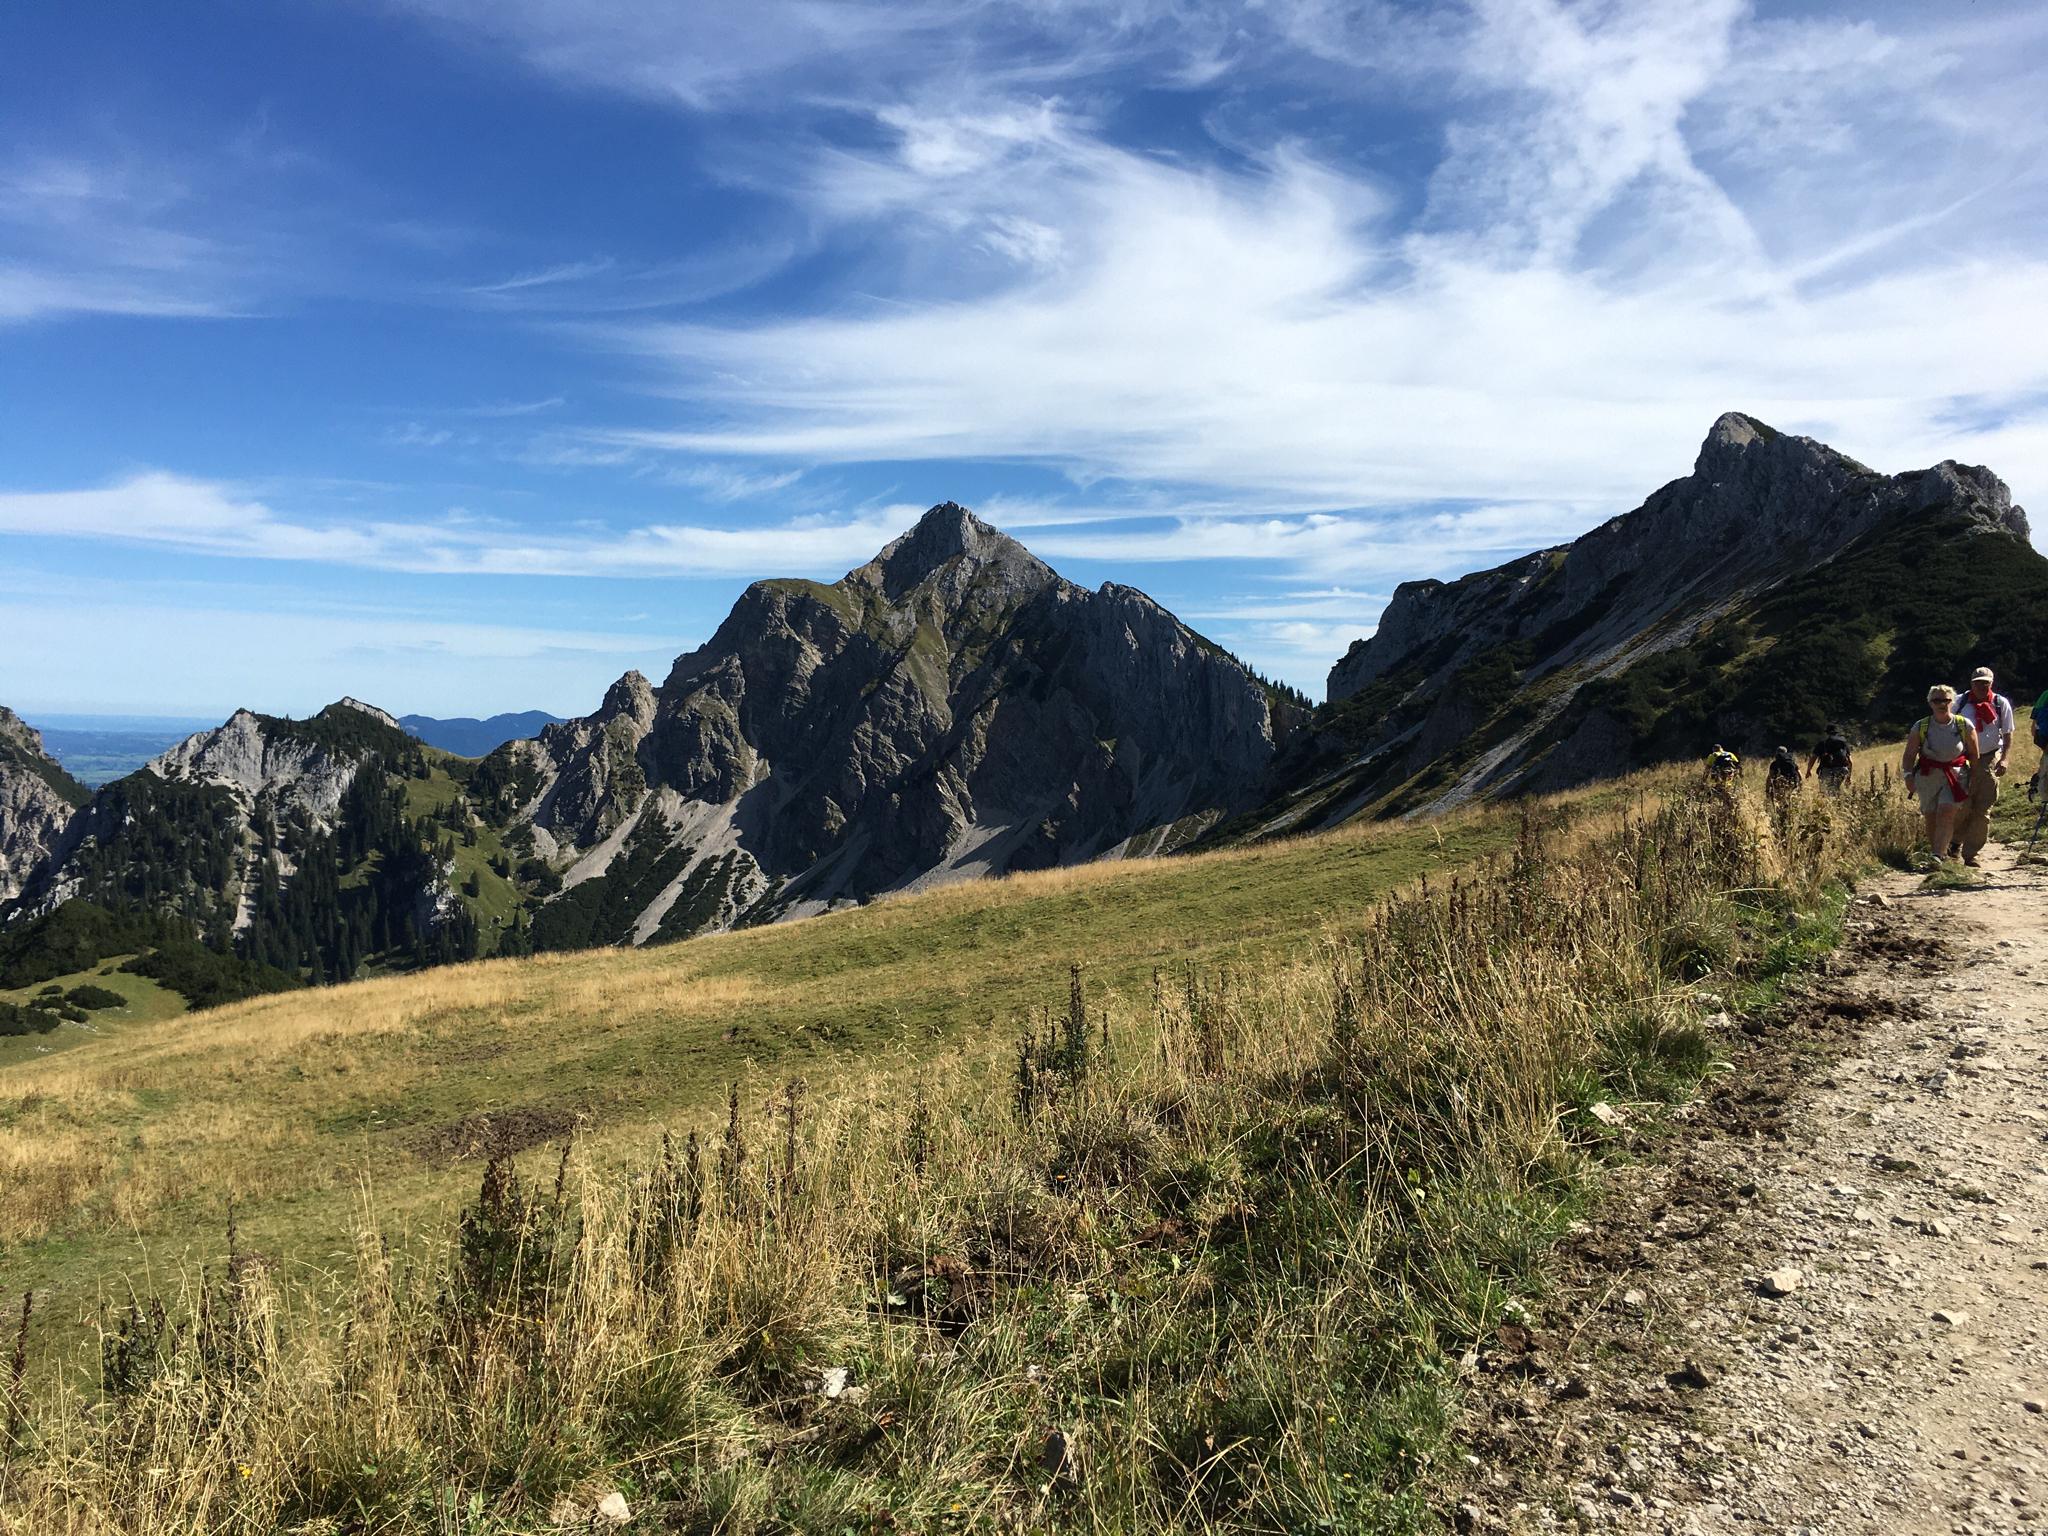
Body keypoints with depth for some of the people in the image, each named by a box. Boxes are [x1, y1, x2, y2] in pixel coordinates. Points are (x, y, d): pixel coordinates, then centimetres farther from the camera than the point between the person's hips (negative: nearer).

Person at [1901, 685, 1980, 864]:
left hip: (1956, 775, -2)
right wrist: (1908, 775, -10)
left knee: (1946, 812, -17)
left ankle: (1938, 854, -21)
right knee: (1931, 817, 4)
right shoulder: (1920, 727, 0)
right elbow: (1909, 754, 3)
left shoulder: (1965, 726, -1)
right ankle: (1937, 852, 19)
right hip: (1928, 776, 2)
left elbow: (1974, 754, 6)